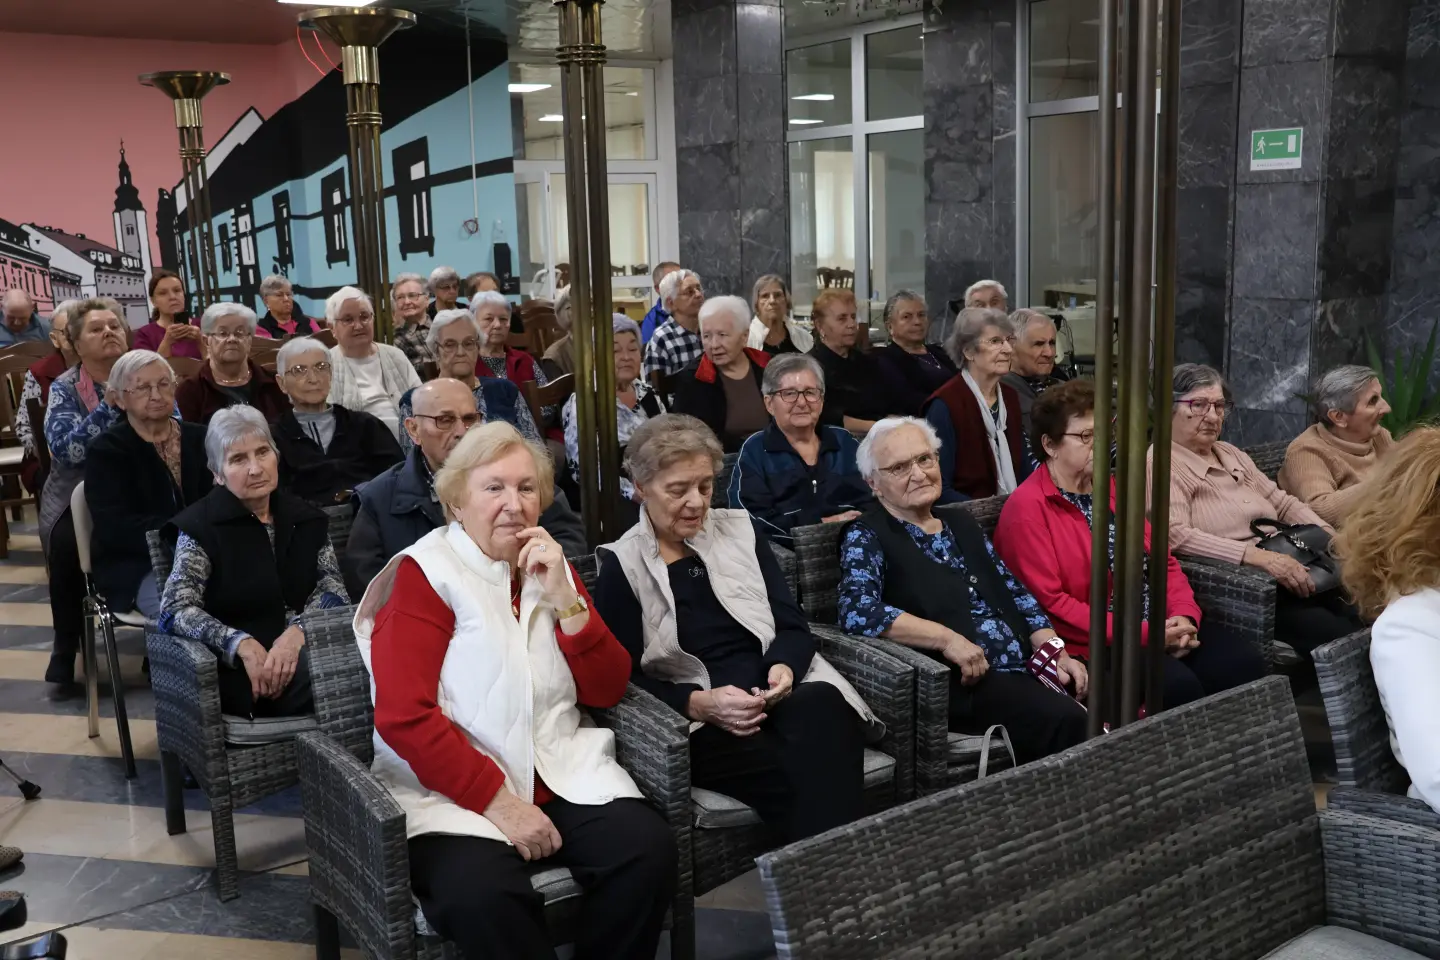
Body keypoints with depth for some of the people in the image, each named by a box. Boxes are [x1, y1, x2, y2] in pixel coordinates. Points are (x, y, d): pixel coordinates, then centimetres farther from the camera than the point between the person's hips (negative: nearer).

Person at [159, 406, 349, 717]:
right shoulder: (200, 526, 2)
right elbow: (174, 610, -9)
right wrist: (242, 644, -25)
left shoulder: (306, 518, 15)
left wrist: (298, 632, -19)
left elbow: (333, 586, 3)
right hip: (236, 669, -4)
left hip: (302, 650, 4)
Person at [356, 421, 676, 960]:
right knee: (483, 897, -34)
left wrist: (566, 601, -8)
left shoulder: (550, 567, 12)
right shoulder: (423, 575, -4)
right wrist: (498, 801, -19)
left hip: (562, 774, 5)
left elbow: (606, 691, 6)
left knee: (649, 849, -21)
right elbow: (404, 717, -13)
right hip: (452, 787, -5)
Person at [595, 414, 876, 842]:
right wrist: (699, 703, -17)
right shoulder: (621, 565, 5)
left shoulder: (739, 530, 17)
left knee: (821, 704, -34)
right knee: (799, 778, -35)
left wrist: (785, 667, -11)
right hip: (698, 723, -4)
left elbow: (793, 625, 12)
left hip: (782, 698, 4)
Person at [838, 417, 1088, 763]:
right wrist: (947, 638, -20)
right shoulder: (866, 538, 0)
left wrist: (1056, 653, 5)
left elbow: (1016, 593, 20)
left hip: (1027, 669, 7)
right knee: (1067, 721, -28)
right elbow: (857, 612, -18)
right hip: (959, 682, -7)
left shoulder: (962, 525, 21)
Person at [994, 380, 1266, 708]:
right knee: (1178, 684, -29)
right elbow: (1048, 601, -16)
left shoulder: (1113, 490, 17)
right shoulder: (1027, 509, -8)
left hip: (1163, 630, 8)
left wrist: (1184, 616, -4)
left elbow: (1163, 562, 17)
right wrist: (1140, 634, -17)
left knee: (1244, 662, -13)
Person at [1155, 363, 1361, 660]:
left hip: (1289, 574, 8)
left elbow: (1283, 503, 24)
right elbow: (1175, 535, -20)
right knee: (1341, 636, -25)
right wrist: (1260, 556, -25)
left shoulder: (1232, 454, 22)